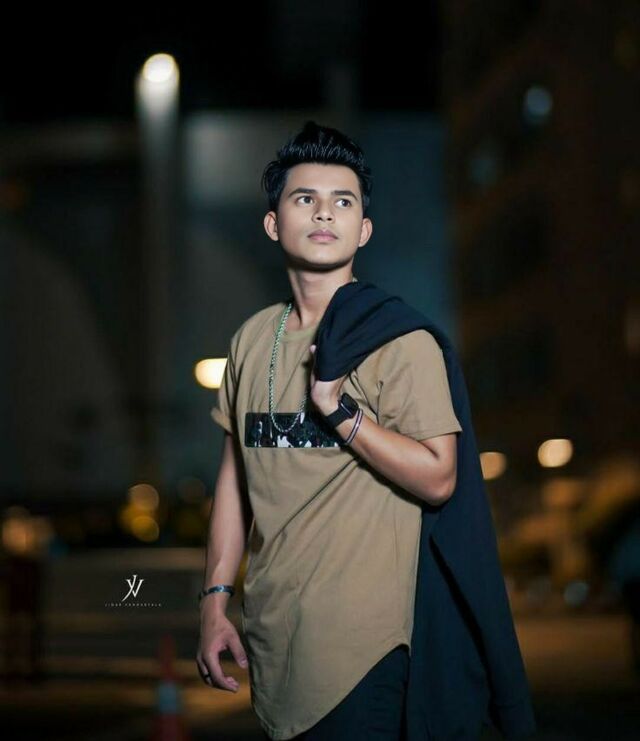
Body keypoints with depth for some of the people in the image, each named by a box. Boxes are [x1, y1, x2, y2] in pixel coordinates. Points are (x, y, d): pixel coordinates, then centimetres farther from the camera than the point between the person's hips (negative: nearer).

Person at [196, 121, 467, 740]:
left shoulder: (399, 339, -9)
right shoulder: (252, 339, 9)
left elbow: (437, 479, -14)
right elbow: (235, 473, 14)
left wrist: (340, 409, -21)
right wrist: (214, 600, 11)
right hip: (268, 632, 6)